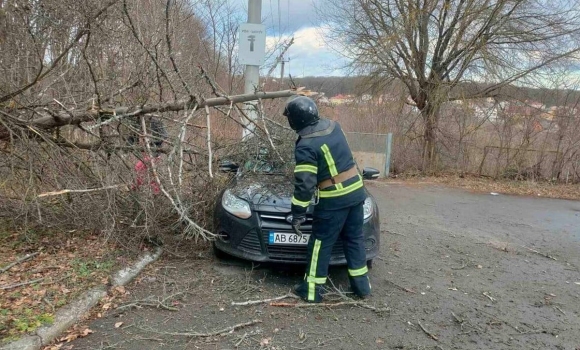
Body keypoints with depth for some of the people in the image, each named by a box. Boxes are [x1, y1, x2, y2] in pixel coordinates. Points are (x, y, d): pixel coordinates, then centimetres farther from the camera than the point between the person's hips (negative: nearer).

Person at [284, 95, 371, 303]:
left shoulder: (306, 146, -18)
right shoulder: (333, 126, 4)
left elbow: (304, 185, -21)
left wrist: (298, 214, -12)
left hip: (333, 200, -7)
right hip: (356, 191, 7)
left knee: (321, 243, 6)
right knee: (354, 239, 17)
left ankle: (312, 290, 16)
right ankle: (361, 285, 27)